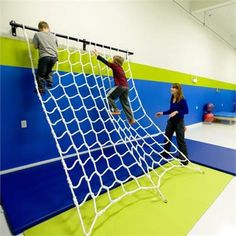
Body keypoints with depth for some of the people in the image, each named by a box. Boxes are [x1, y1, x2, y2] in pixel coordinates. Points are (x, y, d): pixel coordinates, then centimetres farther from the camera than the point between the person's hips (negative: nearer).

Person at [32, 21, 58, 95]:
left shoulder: (37, 34, 10)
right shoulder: (53, 36, 20)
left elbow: (36, 47, 12)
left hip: (44, 56, -4)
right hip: (54, 56, 4)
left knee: (40, 74, 4)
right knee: (49, 71, 28)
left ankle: (42, 89, 1)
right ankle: (49, 83, 23)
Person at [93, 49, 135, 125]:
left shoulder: (115, 66, 3)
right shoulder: (120, 68, 23)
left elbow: (106, 62, 7)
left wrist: (97, 55, 15)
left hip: (120, 86, -8)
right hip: (126, 87, 8)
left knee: (109, 96, 6)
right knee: (125, 103, 10)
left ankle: (115, 110, 1)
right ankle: (131, 119, 10)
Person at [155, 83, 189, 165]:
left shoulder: (182, 100, -16)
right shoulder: (172, 98, 4)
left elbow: (186, 111, -17)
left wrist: (177, 112, -29)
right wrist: (162, 113, 9)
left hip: (179, 122, -7)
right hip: (171, 121, 7)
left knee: (180, 140, -1)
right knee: (167, 137, 15)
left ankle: (184, 159, 13)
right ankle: (165, 153, 34)